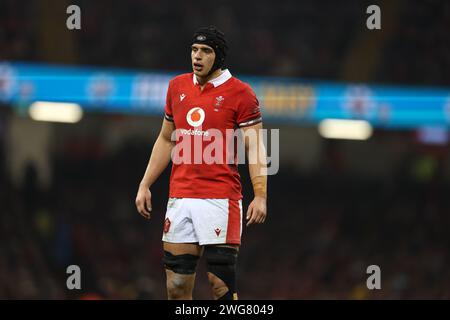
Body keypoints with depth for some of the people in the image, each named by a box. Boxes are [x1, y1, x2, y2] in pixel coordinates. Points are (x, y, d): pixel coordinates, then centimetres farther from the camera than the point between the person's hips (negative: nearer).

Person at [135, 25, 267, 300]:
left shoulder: (240, 93, -4)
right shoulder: (177, 86, 13)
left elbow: (255, 147, -7)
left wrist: (260, 196, -17)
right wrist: (145, 185, 17)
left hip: (220, 200, -5)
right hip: (180, 199, 5)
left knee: (221, 285, -7)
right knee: (177, 286, 3)